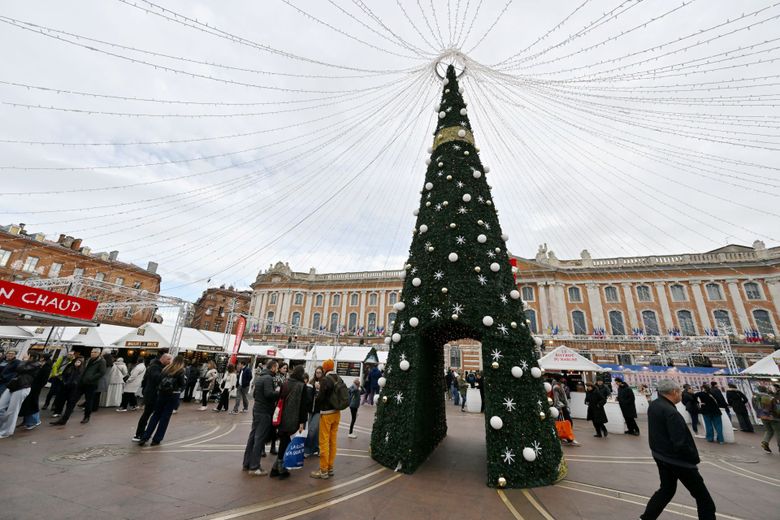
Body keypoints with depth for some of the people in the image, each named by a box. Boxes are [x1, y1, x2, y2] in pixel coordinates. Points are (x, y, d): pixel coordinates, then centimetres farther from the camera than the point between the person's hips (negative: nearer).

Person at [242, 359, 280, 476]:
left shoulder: (259, 377, 11)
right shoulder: (268, 378, -18)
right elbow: (269, 393, -30)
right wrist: (278, 392, -13)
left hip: (256, 410, 9)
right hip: (264, 412, -9)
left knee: (253, 436, 16)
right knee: (260, 439, -1)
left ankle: (247, 463, 26)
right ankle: (254, 467, 6)